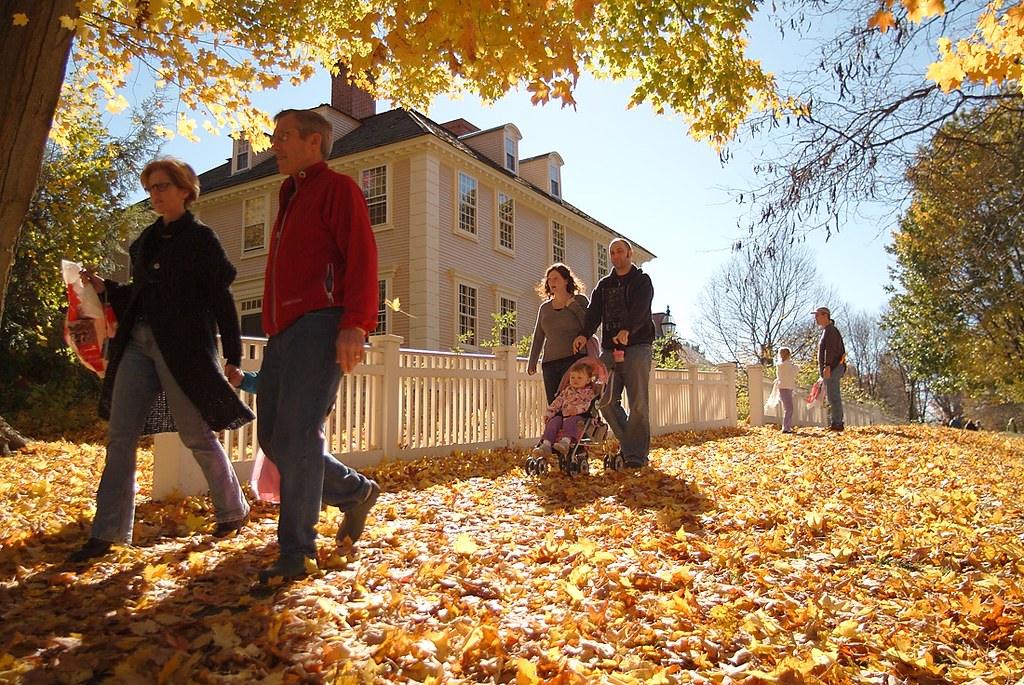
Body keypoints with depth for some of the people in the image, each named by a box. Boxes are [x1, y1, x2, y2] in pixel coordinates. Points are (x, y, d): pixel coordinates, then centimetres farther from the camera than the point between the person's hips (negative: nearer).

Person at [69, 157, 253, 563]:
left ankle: (233, 510, 20)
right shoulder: (147, 240, 17)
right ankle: (107, 532, 8)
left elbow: (221, 299, -6)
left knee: (197, 435, 1)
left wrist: (232, 357, -10)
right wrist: (105, 288, 5)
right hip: (138, 343, 7)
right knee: (121, 437, 2)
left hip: (182, 347, -7)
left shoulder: (201, 239, -2)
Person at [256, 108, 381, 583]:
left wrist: (355, 322, -24)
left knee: (297, 434, -13)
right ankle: (355, 491, 23)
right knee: (273, 437, 7)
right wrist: (274, 332, 21)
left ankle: (297, 550, -4)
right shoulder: (290, 198, 29)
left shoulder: (337, 188, 2)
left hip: (318, 326, -9)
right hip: (282, 331, 9)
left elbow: (361, 256, -12)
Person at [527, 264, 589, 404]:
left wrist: (573, 305, -6)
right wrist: (532, 363, 17)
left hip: (574, 359, -5)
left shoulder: (579, 300, 7)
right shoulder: (545, 307, 19)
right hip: (549, 363, 5)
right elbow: (538, 337, 22)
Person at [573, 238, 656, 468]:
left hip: (637, 347, -4)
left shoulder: (642, 280, 7)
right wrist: (584, 334, -16)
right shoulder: (604, 285, 21)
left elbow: (639, 309, -12)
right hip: (609, 349, 5)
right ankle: (628, 443, 15)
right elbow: (594, 311, 5)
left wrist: (627, 330, -32)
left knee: (638, 403, -7)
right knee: (607, 401, -2)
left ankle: (636, 454, -1)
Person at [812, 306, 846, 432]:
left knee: (833, 397, -12)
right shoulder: (828, 331, 23)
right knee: (834, 397, 10)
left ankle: (836, 424, -12)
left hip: (832, 368, -11)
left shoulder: (830, 330, -8)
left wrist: (827, 366, -29)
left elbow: (830, 349, -20)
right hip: (834, 368, 11)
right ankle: (837, 424, 12)